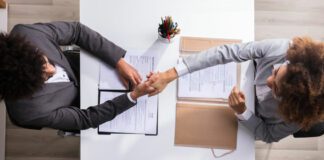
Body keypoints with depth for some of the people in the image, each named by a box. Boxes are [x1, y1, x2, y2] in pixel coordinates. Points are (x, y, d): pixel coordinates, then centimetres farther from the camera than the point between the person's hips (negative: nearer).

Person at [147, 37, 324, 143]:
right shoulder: (281, 49, -40)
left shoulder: (300, 115, -38)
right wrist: (170, 75, -48)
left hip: (253, 117, -1)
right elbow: (225, 52, -42)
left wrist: (242, 112, -40)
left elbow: (268, 135, -20)